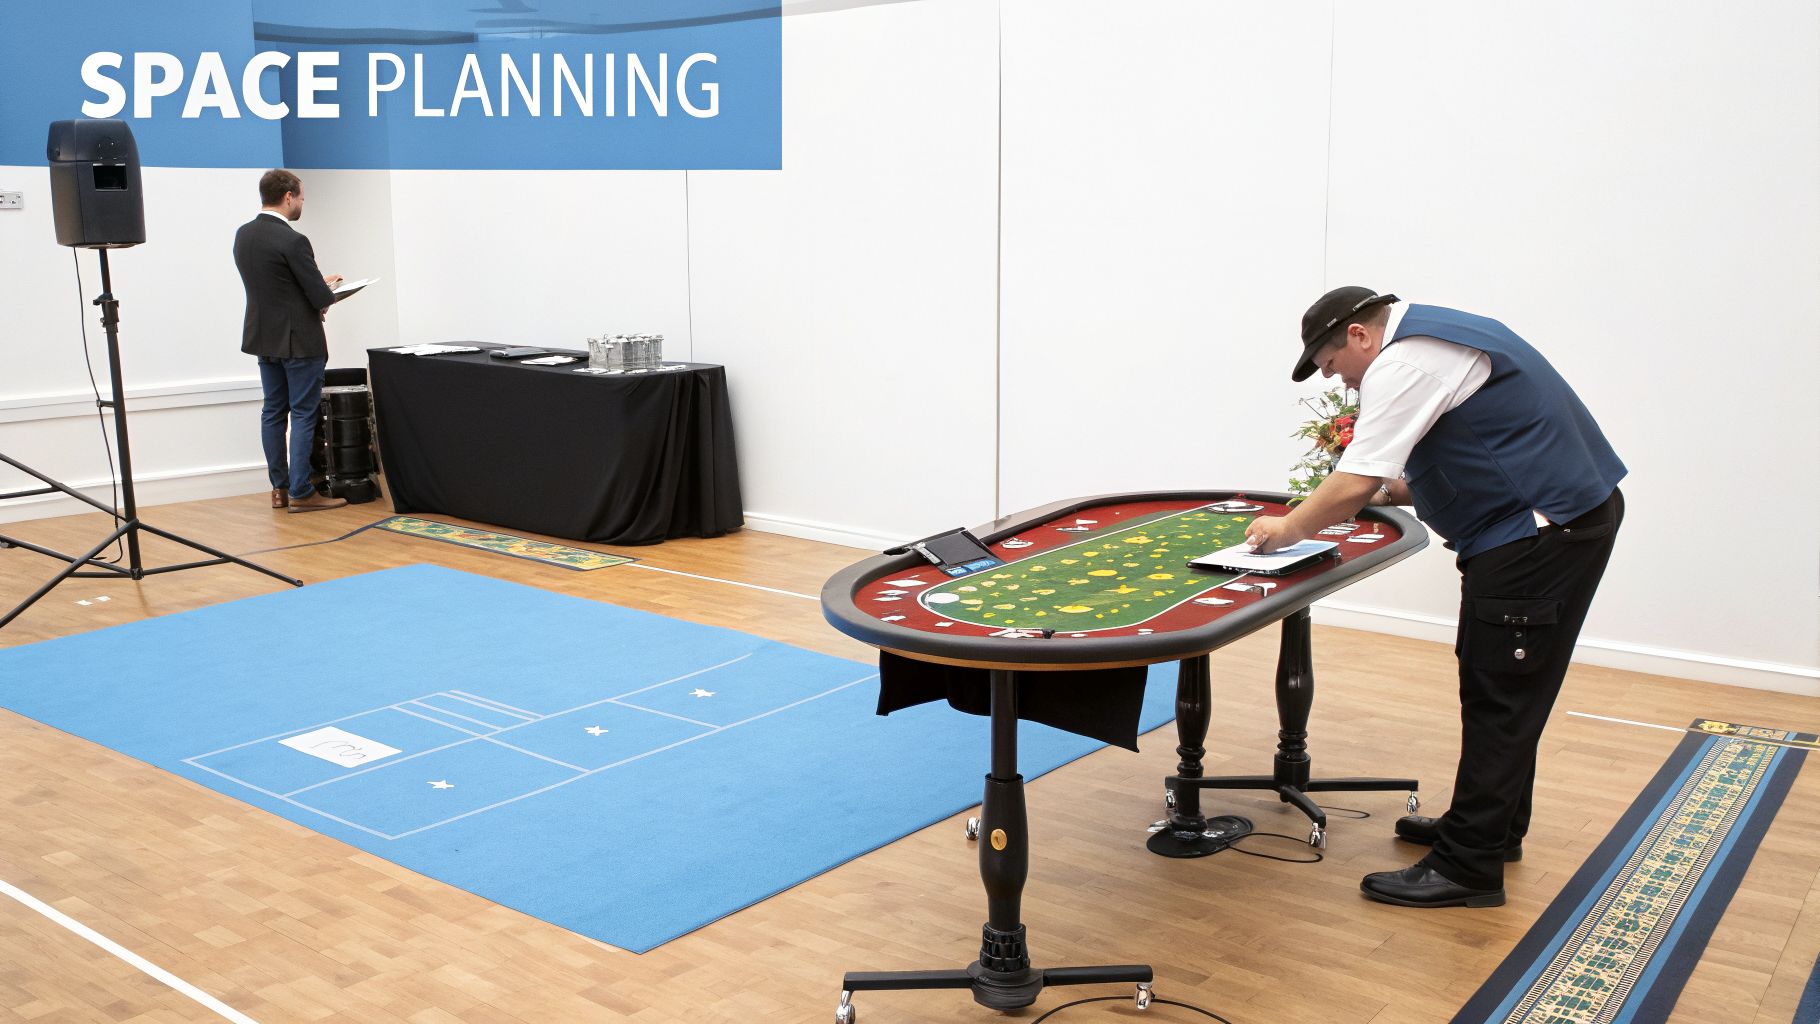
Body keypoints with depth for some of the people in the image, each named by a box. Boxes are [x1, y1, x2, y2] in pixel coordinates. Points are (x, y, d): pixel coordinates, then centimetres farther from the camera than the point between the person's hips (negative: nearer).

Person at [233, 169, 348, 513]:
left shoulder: (243, 235, 5)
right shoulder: (293, 241, -20)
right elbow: (321, 297, -19)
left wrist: (317, 284, 14)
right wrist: (329, 288, 4)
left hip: (263, 337, 8)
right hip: (299, 341, -8)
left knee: (273, 411, 13)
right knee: (303, 415, -2)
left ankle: (279, 487, 19)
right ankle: (301, 493, 0)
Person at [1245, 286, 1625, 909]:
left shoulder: (1404, 361, -16)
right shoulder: (1437, 334, 17)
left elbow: (1355, 484, -21)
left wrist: (1289, 528, -5)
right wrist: (1394, 492, 14)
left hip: (1543, 530, -11)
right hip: (1567, 513, 11)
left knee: (1498, 695, -7)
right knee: (1498, 686, 18)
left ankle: (1468, 868, -1)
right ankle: (1493, 826, 30)